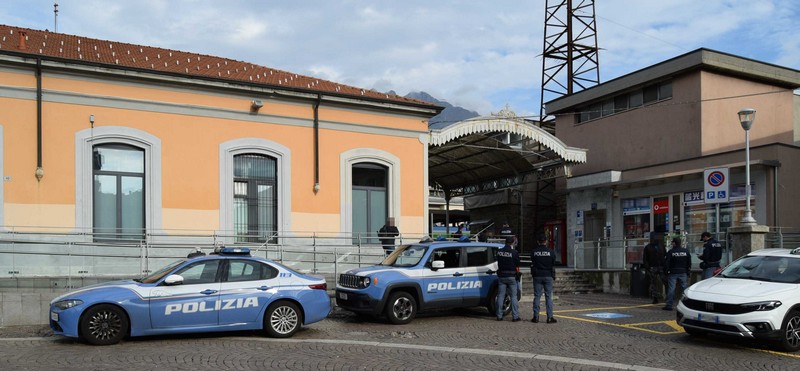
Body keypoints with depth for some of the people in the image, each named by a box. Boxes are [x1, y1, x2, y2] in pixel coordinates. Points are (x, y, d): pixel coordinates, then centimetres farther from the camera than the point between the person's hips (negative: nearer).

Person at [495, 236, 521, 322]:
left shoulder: (499, 251, 2)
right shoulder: (514, 252, -10)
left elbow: (498, 264, 8)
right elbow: (517, 265, -3)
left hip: (501, 276, 3)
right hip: (511, 276, -3)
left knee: (500, 296, 7)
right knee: (513, 296, 3)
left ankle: (499, 315, 9)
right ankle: (515, 316, 2)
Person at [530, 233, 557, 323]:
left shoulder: (534, 252, -2)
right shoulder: (550, 252, -2)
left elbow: (532, 264, 4)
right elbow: (553, 264, 6)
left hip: (537, 276, 0)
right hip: (548, 276, 0)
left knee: (537, 296, 5)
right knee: (549, 297, 2)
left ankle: (536, 317, 5)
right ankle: (550, 317, 0)